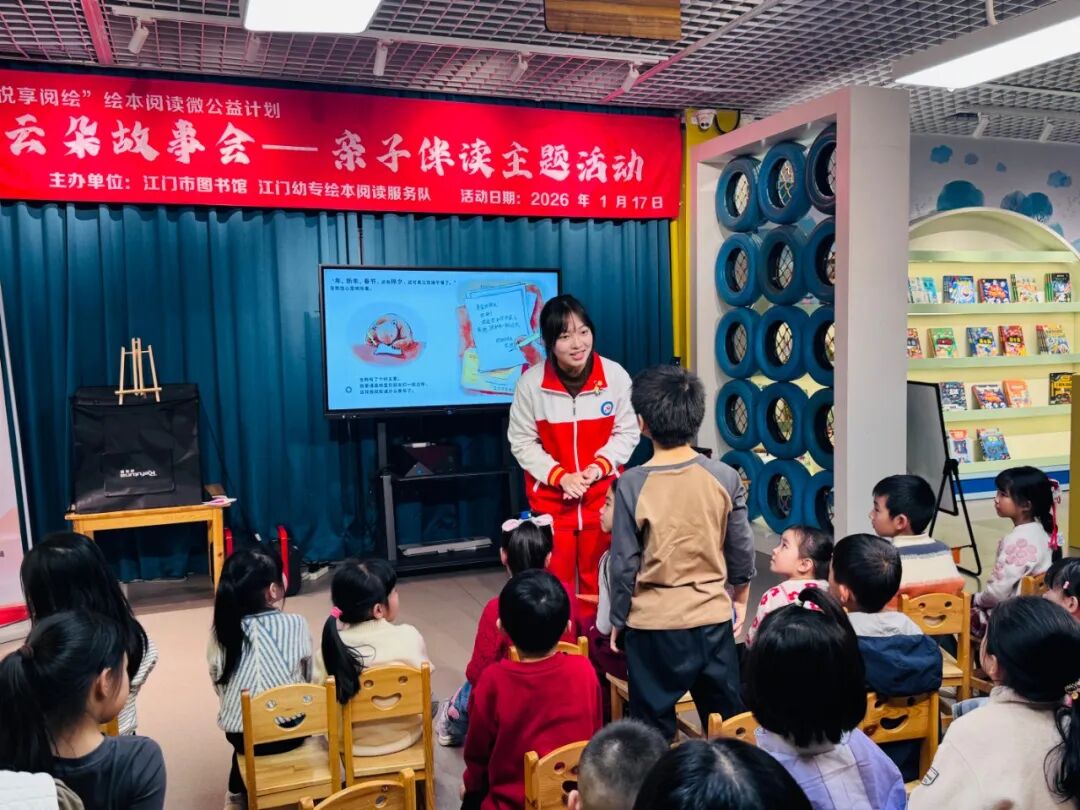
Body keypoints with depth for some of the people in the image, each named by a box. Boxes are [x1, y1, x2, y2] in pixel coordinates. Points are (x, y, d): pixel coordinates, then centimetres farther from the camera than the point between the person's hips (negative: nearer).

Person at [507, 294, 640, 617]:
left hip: (602, 495, 1)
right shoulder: (531, 382, -14)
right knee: (555, 581, 9)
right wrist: (560, 476, -17)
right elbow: (522, 442, -7)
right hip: (550, 497, -1)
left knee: (598, 580, 14)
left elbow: (627, 432, -2)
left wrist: (599, 466, -17)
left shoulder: (615, 375, -11)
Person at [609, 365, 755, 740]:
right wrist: (740, 599, 20)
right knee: (728, 724, 18)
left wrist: (618, 621, 5)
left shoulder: (633, 484, -14)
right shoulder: (725, 477, -7)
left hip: (653, 625, -2)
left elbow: (624, 564, -9)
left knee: (654, 732, 12)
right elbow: (742, 550, 2)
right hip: (714, 620, 2)